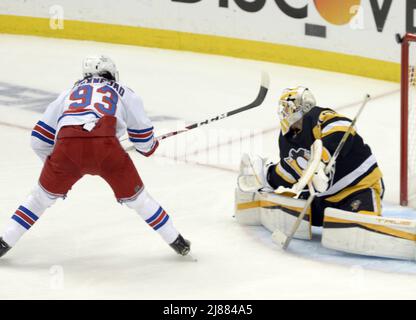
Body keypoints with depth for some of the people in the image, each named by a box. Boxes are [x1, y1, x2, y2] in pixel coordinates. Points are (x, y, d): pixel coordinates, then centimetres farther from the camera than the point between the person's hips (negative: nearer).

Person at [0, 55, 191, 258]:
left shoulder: (70, 92, 33)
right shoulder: (124, 93, 28)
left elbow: (39, 139, 30)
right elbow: (143, 138, 29)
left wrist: (52, 163, 46)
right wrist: (150, 147, 52)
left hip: (67, 145, 1)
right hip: (105, 146, -1)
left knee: (44, 194, 24)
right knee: (135, 196, 19)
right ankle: (176, 241, 27)